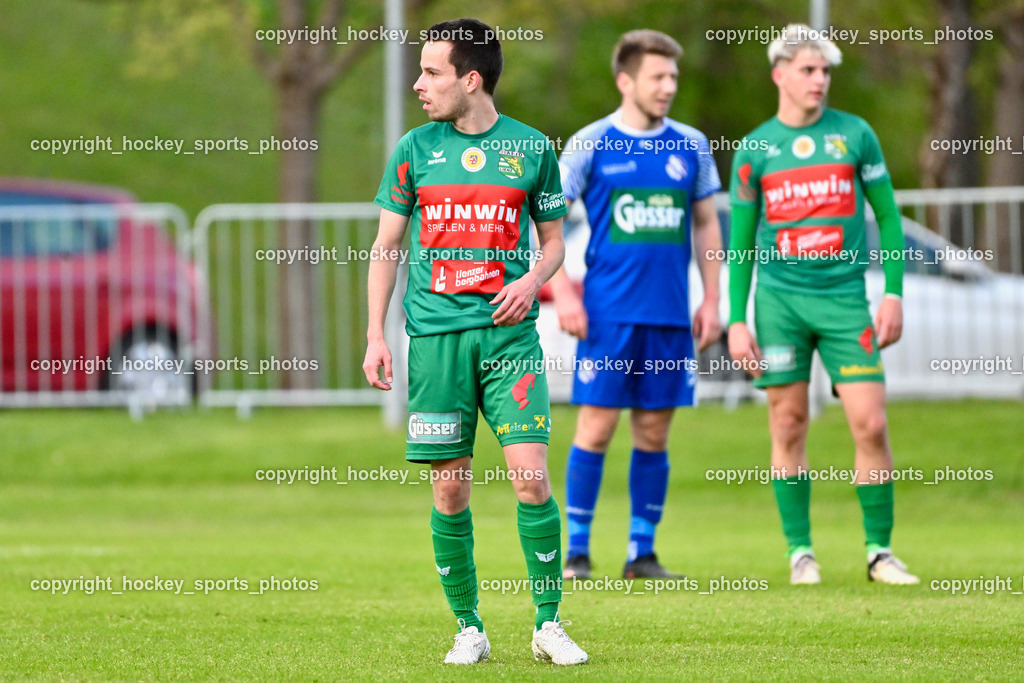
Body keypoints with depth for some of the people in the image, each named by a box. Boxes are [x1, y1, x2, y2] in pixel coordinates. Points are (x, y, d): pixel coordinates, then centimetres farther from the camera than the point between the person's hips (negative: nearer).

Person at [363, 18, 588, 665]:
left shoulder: (532, 148, 4)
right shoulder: (415, 149, 7)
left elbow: (554, 240, 14)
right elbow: (387, 246, 12)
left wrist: (532, 280, -7)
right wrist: (376, 336, 4)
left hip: (509, 333, -1)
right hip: (436, 334, 1)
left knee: (532, 476, -11)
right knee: (450, 491, 0)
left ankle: (550, 625, -2)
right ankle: (470, 630, 10)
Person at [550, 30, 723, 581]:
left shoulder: (690, 146, 9)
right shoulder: (591, 144, -1)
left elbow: (706, 225, 16)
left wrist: (711, 301, 10)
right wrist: (563, 293, -7)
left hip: (670, 315, 3)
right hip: (608, 312, -3)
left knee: (654, 432, 5)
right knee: (596, 427, -5)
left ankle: (642, 552, 12)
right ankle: (576, 552, 2)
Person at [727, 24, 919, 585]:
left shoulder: (854, 135, 5)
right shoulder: (753, 150, 6)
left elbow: (888, 216, 9)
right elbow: (741, 242, 10)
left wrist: (893, 293, 0)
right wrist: (737, 320, 4)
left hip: (844, 295, 0)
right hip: (779, 297, 0)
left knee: (870, 423, -7)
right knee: (788, 426, 1)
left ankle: (880, 550, 2)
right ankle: (799, 550, 9)